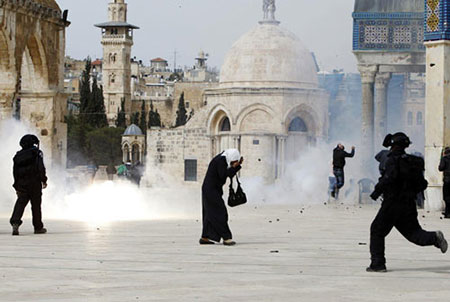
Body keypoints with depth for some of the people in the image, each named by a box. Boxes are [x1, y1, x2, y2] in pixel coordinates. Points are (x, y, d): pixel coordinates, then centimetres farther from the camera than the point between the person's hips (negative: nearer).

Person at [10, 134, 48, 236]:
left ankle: (15, 222, -25)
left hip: (21, 184, 4)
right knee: (36, 205, 4)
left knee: (20, 203, -2)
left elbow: (15, 172, 15)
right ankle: (38, 227, 11)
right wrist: (44, 180, -6)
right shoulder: (36, 153, -1)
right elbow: (41, 167, -12)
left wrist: (17, 187, 20)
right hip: (34, 183, -4)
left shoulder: (18, 155, 15)